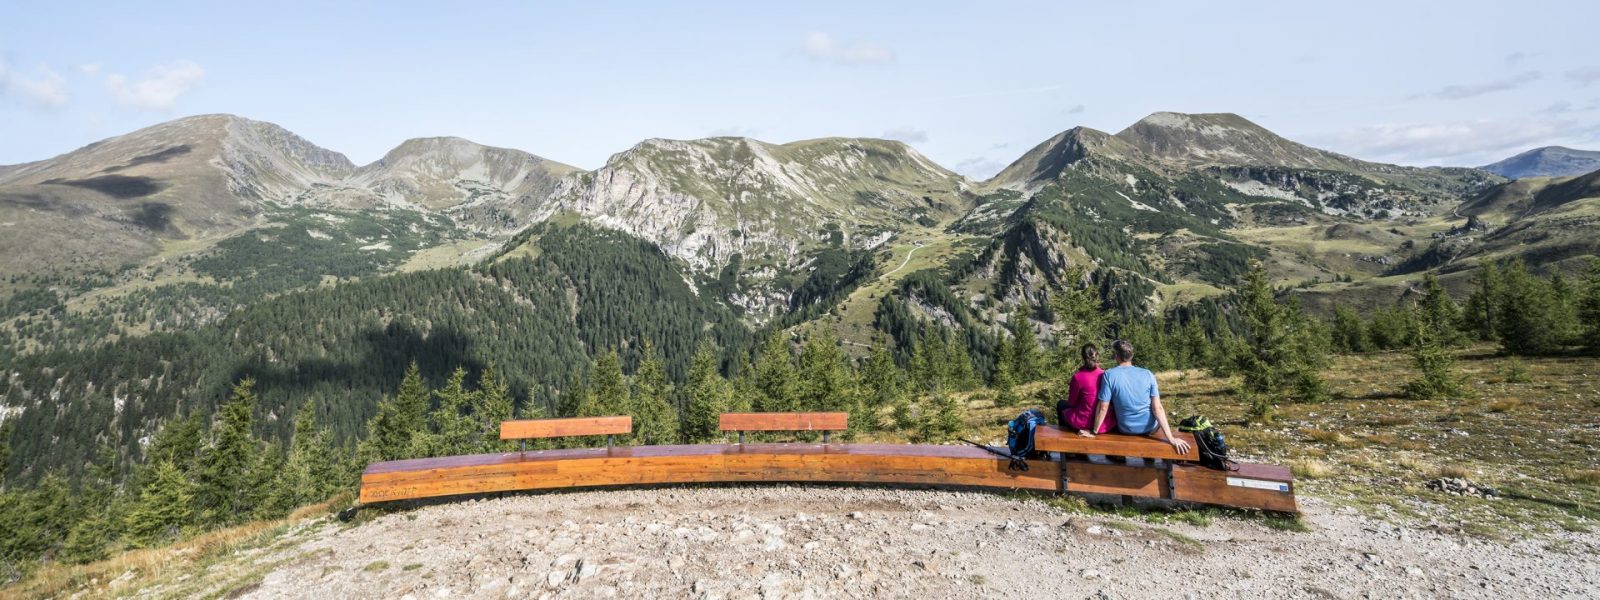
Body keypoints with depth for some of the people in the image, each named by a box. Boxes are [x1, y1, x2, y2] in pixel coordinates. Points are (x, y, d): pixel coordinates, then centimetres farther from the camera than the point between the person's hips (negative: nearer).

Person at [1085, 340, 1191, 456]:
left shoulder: (1109, 375, -17)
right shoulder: (1148, 374, -11)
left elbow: (1103, 407, -17)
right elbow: (1157, 408, -15)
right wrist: (1171, 439, -14)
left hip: (1126, 429, -1)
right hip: (1150, 428, 1)